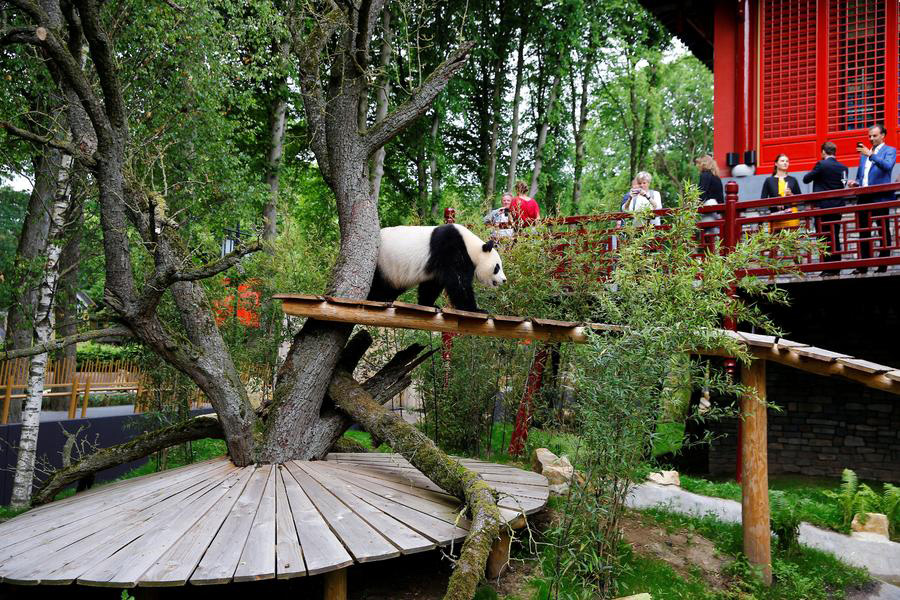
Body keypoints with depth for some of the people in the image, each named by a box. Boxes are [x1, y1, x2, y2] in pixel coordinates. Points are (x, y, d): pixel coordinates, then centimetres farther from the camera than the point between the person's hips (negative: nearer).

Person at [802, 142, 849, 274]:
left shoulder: (821, 165, -10)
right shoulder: (843, 167, 9)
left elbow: (806, 179, -4)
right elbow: (842, 185, 15)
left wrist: (812, 173, 15)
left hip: (823, 207, -6)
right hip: (838, 207, 6)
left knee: (824, 239, -3)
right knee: (835, 237, 12)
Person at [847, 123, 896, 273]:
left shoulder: (890, 151, 2)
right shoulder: (864, 153, 19)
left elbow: (888, 166, -18)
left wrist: (870, 155, -24)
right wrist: (856, 183, 3)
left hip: (880, 197, -6)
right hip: (864, 197, 6)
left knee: (883, 231, -1)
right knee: (863, 232, 6)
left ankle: (883, 265, 2)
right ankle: (863, 265, 9)